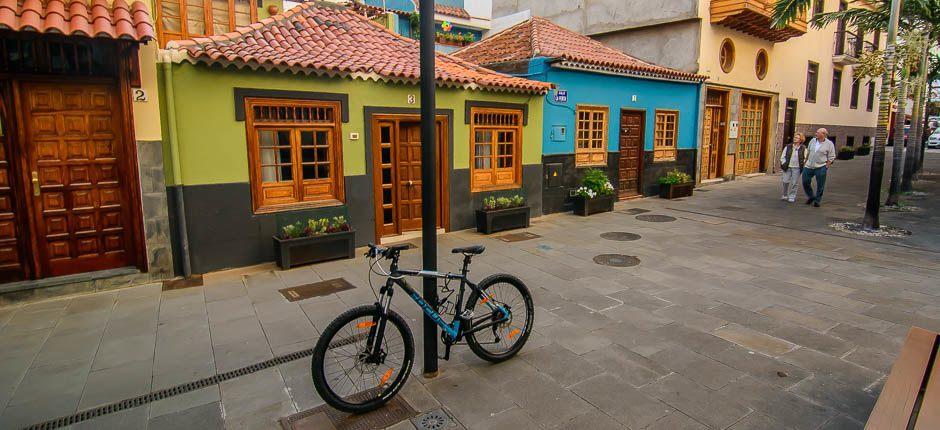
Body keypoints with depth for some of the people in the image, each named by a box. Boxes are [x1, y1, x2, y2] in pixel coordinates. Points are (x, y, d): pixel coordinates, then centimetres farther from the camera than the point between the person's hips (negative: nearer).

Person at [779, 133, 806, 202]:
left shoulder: (803, 149, 4)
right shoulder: (788, 147, 6)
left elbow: (805, 159, 9)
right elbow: (783, 157, 8)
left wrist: (802, 166, -3)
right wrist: (784, 164, -3)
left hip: (796, 168, -1)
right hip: (787, 167, 1)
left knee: (794, 183, 1)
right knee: (786, 182, 1)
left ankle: (792, 197, 10)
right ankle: (785, 195, 18)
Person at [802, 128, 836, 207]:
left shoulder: (829, 144, -5)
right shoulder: (812, 141, 7)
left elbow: (831, 157, -4)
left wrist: (826, 167, -10)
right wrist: (805, 162, 15)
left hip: (820, 168, -4)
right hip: (809, 166, 4)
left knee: (820, 185, 3)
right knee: (805, 182, 6)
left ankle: (817, 200, 15)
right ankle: (811, 197, 27)